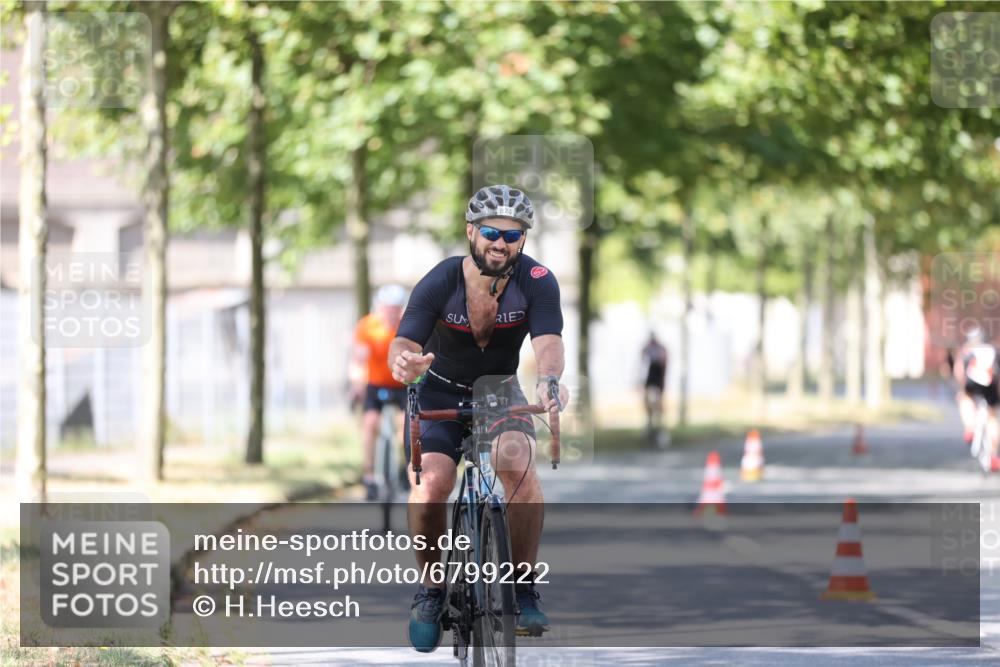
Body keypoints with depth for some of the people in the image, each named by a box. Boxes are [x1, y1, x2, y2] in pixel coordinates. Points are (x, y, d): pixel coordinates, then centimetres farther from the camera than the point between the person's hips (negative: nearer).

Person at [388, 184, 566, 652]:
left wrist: (549, 378, -57)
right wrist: (405, 363, -59)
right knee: (429, 486, -26)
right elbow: (405, 344, -34)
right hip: (439, 393, -1)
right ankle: (431, 587, -1)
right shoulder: (440, 283, -23)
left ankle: (524, 590, -17)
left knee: (517, 463, -30)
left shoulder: (536, 281, -20)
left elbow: (548, 341, -33)